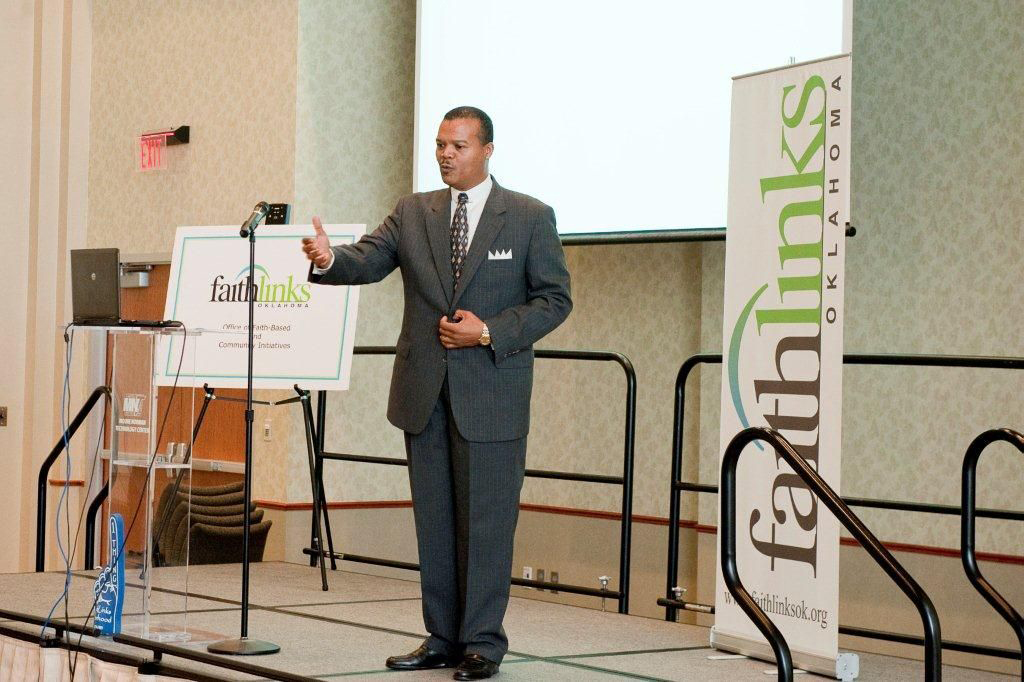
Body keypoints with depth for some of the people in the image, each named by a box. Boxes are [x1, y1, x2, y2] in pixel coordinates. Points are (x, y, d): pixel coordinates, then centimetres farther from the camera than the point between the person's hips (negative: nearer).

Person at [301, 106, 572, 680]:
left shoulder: (531, 217, 0)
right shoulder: (413, 213, 9)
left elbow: (555, 299, -1)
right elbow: (367, 261, -3)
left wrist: (489, 332, -13)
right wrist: (329, 259, -26)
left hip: (491, 393, -4)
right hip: (424, 393, 4)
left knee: (486, 521, -1)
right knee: (434, 521, 9)